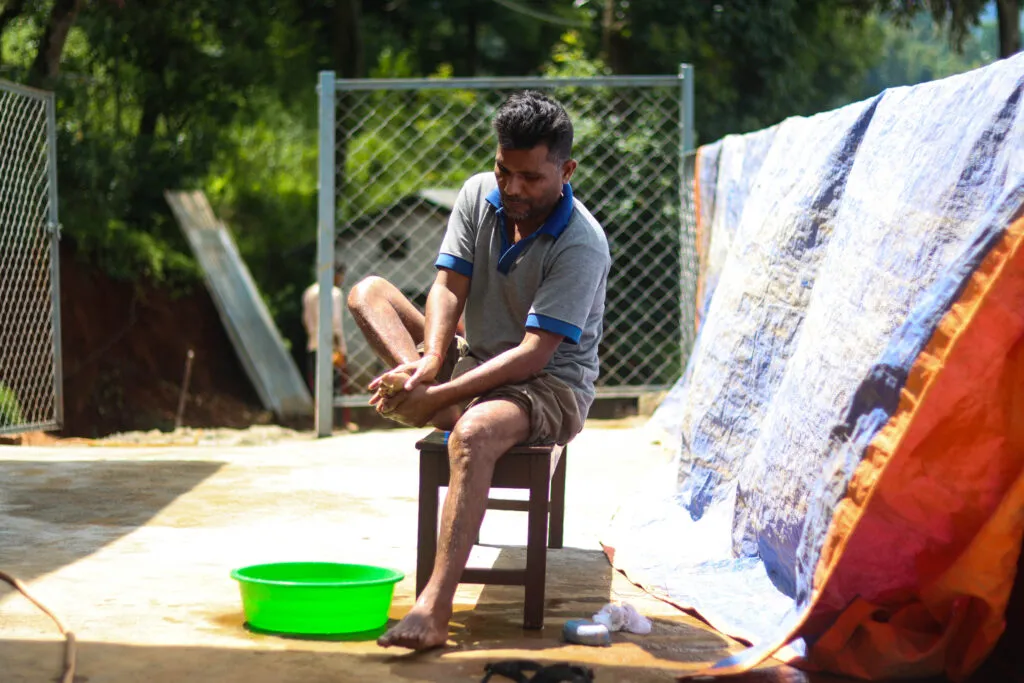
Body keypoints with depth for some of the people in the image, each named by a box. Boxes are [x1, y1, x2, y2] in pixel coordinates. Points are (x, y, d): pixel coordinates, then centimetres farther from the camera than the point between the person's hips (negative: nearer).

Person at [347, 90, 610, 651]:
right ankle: (421, 381, -28)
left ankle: (434, 609, -48)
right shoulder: (479, 195, -2)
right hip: (474, 362, 7)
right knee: (368, 292, -3)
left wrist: (440, 395, -32)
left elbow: (534, 353, -26)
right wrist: (430, 362, -26)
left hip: (552, 387, -7)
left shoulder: (581, 245, -21)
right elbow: (449, 287, -6)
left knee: (475, 432, -41)